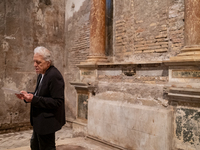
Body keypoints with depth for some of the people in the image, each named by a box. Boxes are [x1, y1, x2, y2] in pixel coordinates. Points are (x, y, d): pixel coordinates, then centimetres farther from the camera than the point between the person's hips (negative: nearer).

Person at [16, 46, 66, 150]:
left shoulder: (54, 76, -22)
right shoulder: (42, 74, 8)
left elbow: (57, 102, -26)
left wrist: (34, 99, -28)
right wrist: (28, 95, -2)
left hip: (47, 122, -10)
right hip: (39, 121, 10)